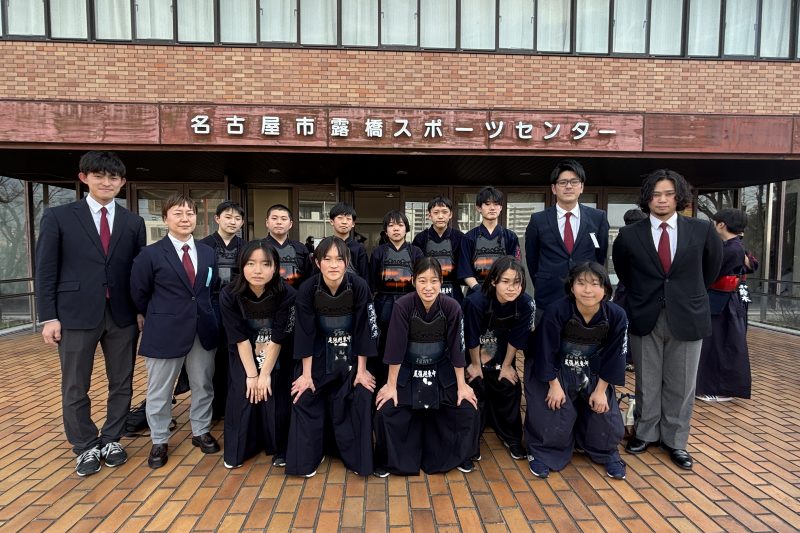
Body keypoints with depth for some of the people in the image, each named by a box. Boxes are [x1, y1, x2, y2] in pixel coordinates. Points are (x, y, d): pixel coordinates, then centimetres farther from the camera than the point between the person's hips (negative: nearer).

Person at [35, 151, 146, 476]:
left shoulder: (133, 222, 7)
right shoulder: (58, 217, 1)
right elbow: (46, 270, -1)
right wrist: (49, 317, -6)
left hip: (122, 315, 2)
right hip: (76, 314, -2)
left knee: (121, 384, 11)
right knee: (75, 388, 8)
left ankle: (111, 441, 29)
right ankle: (86, 447, 27)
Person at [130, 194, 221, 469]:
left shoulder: (208, 253, 7)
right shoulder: (150, 254, -6)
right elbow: (139, 294, 2)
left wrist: (204, 315, 10)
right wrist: (160, 319, 7)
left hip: (203, 331, 4)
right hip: (165, 333, -3)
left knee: (203, 385, 14)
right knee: (159, 391, 8)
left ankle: (201, 432, 32)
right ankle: (159, 442, 26)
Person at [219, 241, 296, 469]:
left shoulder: (286, 293, -27)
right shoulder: (229, 294, -23)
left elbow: (278, 337, -21)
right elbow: (239, 337, -18)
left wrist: (265, 374, -18)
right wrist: (251, 374, -16)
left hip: (278, 356, -1)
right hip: (244, 355, 1)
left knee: (277, 397, -4)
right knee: (242, 396, -2)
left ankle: (280, 449, 16)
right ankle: (238, 450, 19)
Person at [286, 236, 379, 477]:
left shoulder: (359, 287, -21)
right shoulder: (307, 290, -18)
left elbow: (364, 330, -14)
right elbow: (305, 333, -12)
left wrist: (361, 370, -11)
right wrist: (306, 373, -9)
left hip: (351, 354, -1)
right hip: (319, 354, 1)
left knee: (360, 398, -10)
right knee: (306, 398, -4)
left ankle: (357, 457, 11)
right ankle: (308, 456, 17)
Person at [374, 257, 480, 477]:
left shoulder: (452, 307, -18)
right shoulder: (402, 306, -22)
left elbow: (456, 348, -11)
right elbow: (395, 348, -17)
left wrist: (462, 385, -5)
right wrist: (391, 385, -11)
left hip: (442, 372, 2)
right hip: (407, 372, -1)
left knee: (469, 412, -7)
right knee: (385, 412, -15)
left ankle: (460, 456, 22)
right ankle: (388, 460, 13)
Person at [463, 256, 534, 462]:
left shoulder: (526, 304, -27)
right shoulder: (476, 301, -36)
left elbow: (516, 338, -13)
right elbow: (472, 338, -22)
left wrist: (507, 365, -3)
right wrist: (476, 364, -9)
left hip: (502, 352, 3)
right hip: (474, 352, -3)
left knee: (510, 389, 4)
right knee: (476, 391, -3)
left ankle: (511, 437, 24)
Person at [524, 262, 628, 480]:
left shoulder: (616, 315, -19)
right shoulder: (556, 311, -29)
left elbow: (613, 356, -7)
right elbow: (546, 351, -19)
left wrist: (601, 390, -6)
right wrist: (554, 385, -14)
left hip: (593, 374, 4)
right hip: (555, 372, -3)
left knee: (605, 412, 1)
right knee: (555, 413, -10)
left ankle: (607, 453, 28)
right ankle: (543, 453, 15)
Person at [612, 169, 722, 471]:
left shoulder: (702, 231, -2)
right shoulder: (629, 235, -3)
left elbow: (712, 266, 15)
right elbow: (622, 270, 14)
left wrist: (690, 294, 16)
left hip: (687, 318, 0)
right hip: (645, 318, 0)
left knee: (681, 385, 10)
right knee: (647, 384, 11)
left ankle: (675, 440, 26)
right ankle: (646, 433, 28)